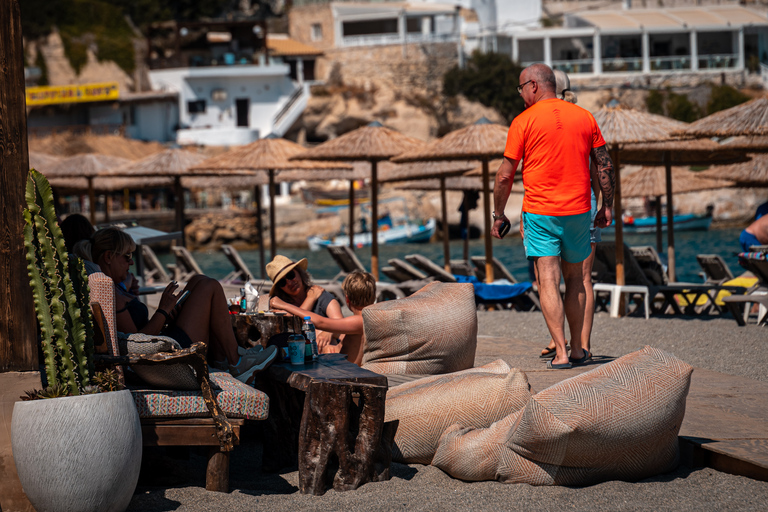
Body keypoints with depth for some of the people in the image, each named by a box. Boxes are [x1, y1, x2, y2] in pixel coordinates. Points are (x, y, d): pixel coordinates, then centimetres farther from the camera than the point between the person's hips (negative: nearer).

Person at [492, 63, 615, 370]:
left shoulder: (524, 121, -4)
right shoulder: (584, 117, 6)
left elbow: (505, 175, -4)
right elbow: (605, 166, 7)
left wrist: (498, 215, 6)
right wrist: (607, 206, 15)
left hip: (539, 212, -4)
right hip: (578, 212, 4)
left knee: (549, 280, -5)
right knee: (574, 279, 16)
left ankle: (561, 353, -14)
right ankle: (577, 350, 20)